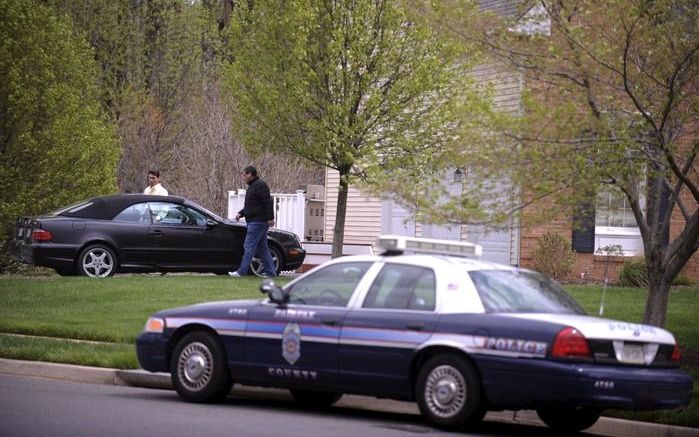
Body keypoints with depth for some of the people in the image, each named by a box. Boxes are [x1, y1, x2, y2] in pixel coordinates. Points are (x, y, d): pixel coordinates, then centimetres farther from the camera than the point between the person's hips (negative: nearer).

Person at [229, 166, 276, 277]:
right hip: (255, 221, 11)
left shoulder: (260, 185, -12)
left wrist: (270, 218, -24)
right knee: (262, 247, 10)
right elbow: (249, 206, 27)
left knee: (249, 246, -9)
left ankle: (242, 271, -9)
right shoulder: (252, 186, 21)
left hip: (258, 221, -11)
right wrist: (241, 213, 12)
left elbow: (268, 202, -19)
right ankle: (270, 272, 11)